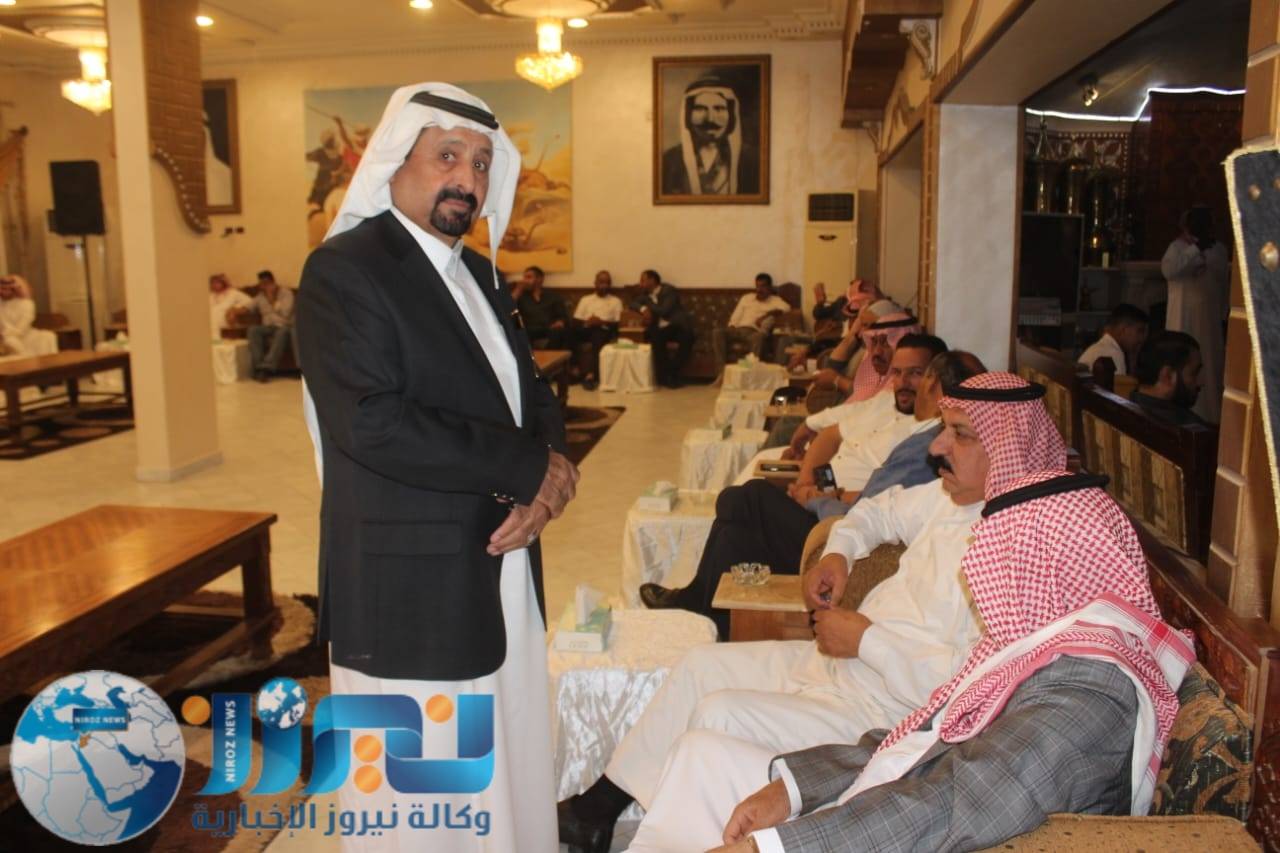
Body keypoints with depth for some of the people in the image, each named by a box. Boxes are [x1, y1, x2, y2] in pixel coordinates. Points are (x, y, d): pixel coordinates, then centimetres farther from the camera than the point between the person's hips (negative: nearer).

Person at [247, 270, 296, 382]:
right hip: (268, 327, 4)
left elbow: (285, 313, -13)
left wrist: (272, 298, -12)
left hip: (284, 327, -4)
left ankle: (267, 367, -48)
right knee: (253, 329, -27)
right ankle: (258, 367, -35)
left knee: (282, 331, -39)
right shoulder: (260, 296, 16)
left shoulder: (286, 293, 1)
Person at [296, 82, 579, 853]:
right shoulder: (345, 269, -12)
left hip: (504, 579, 8)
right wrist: (527, 468, -17)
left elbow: (532, 392, 13)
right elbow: (370, 424, -24)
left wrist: (546, 484, -9)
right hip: (410, 591, -7)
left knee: (511, 782, 19)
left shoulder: (479, 273, 13)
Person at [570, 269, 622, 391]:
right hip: (585, 330, 2)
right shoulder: (585, 299, 23)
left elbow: (617, 325, 4)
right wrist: (586, 323, -10)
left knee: (597, 336, -40)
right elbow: (575, 322, 11)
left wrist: (602, 322, -11)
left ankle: (590, 374, -51)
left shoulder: (616, 301, 19)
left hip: (604, 331, -2)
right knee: (571, 332, -35)